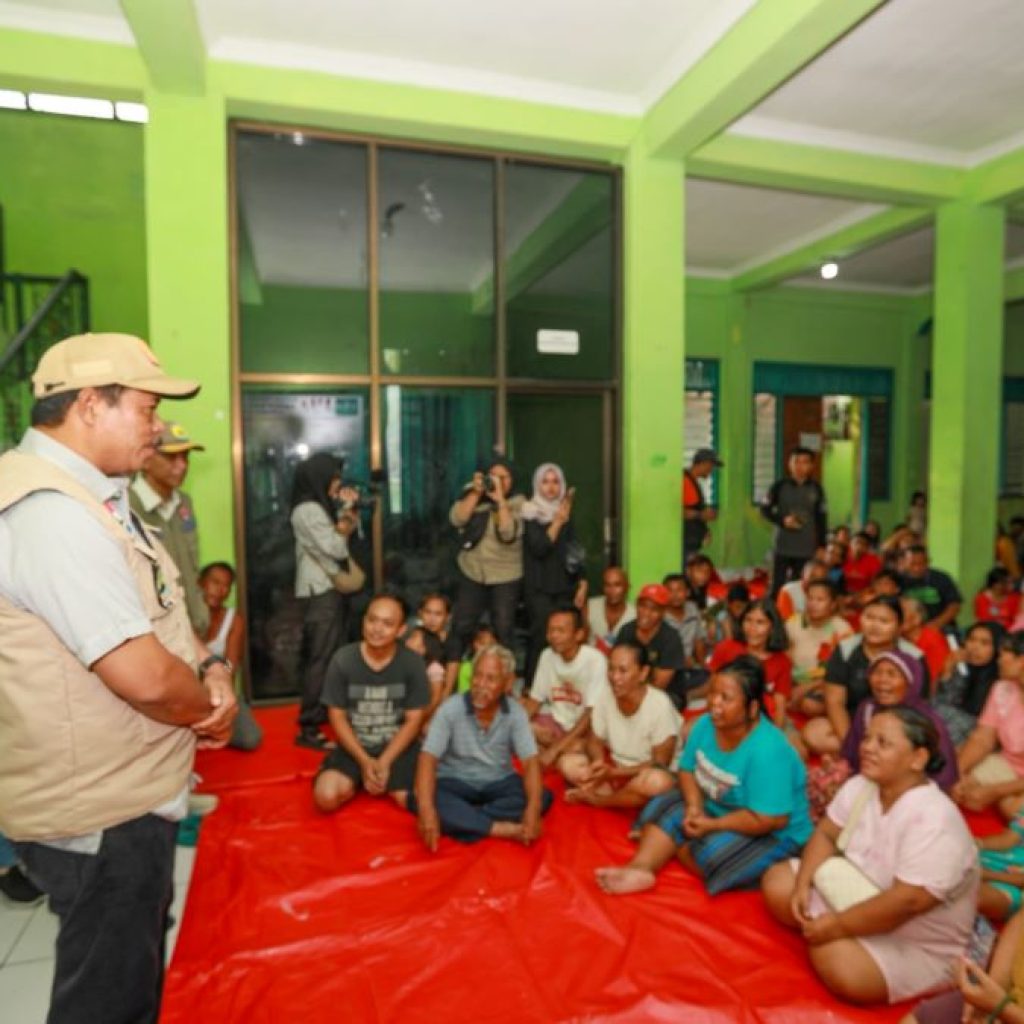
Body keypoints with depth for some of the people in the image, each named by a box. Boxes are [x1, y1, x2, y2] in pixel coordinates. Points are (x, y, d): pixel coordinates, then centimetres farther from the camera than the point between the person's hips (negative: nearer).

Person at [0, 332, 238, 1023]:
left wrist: (211, 671, -5)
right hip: (101, 817, -10)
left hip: (124, 799, 10)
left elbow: (160, 613, 13)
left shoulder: (92, 495, 7)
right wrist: (208, 707, -10)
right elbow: (145, 676, -31)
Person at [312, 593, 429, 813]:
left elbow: (414, 720, -7)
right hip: (354, 746, 0)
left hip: (398, 746, 0)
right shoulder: (342, 660, -11)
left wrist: (384, 763, -15)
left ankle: (391, 783, 14)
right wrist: (365, 761, -14)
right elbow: (337, 717, -6)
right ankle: (356, 782, 10)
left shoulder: (412, 663, -11)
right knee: (326, 797, -23)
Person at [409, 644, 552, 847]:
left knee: (543, 798, -24)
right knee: (417, 800, -32)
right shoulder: (451, 708, -16)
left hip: (499, 783, 2)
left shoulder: (515, 713, -10)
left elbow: (531, 762, -17)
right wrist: (426, 808, -38)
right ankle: (504, 829, -30)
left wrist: (533, 809, -34)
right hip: (455, 782, -2)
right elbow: (428, 758, -23)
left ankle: (460, 821, -24)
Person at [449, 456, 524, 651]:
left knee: (503, 630, 4)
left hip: (505, 577, -2)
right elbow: (456, 520, -13)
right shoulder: (474, 496, 2)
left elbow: (509, 534, -22)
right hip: (472, 573, 3)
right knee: (460, 627, 8)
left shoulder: (518, 503, -6)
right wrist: (476, 493, -17)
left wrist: (500, 499, -24)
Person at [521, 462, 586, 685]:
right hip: (539, 588, -4)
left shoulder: (565, 510, 13)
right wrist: (558, 521, -17)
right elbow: (539, 548, -15)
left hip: (564, 587, 4)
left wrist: (581, 582, 12)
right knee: (542, 637, -10)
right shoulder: (530, 512, -3)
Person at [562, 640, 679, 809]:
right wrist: (598, 764, -24)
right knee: (569, 762, -15)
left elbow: (660, 763, -19)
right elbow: (595, 741, -2)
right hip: (615, 766, 4)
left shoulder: (660, 704, -25)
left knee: (658, 781, -37)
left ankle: (596, 799, -14)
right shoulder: (605, 694, -13)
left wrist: (614, 773, -26)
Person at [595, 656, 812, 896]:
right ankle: (640, 868, -21)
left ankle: (671, 848, 1)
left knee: (712, 853, -27)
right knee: (662, 808, -5)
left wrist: (712, 825, -25)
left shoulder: (767, 752, -32)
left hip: (773, 836, -7)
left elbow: (770, 820, -31)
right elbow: (687, 770, 0)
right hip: (715, 810, 7)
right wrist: (694, 806, -19)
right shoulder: (706, 724, -10)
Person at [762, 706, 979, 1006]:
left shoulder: (934, 820, -32)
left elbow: (907, 902, -35)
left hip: (917, 941, -7)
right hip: (855, 892, 7)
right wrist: (803, 885, -13)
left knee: (844, 970, -30)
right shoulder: (860, 786, -8)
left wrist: (837, 927, -27)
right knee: (777, 882, 2)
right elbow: (826, 834, 1)